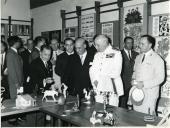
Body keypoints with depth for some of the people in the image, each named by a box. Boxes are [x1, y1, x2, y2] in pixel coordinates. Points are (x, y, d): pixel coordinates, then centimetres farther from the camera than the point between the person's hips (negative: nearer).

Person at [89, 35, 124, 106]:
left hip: (111, 90, -5)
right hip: (98, 90, 5)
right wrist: (94, 80, -7)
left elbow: (116, 73, -11)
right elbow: (92, 70, 12)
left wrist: (100, 76, -6)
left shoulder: (116, 54, -3)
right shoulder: (97, 55, 16)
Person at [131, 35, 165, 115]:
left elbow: (160, 78, -11)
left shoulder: (157, 59, -7)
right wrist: (133, 79, 0)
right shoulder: (138, 57, 13)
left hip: (150, 94, -5)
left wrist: (144, 84, -18)